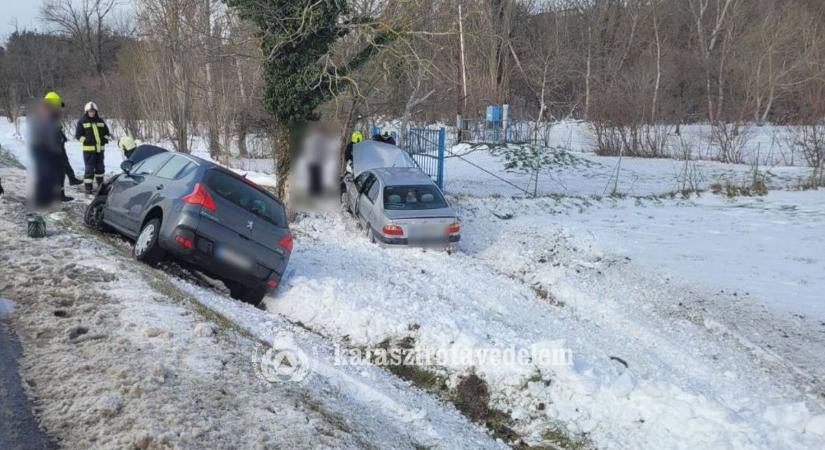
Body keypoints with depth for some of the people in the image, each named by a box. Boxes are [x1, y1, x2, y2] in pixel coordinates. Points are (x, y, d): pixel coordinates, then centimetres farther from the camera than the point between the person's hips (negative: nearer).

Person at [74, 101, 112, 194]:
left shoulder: (100, 121, 12)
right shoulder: (82, 121, 0)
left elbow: (106, 132, 20)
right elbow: (78, 135, -1)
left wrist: (105, 139, 1)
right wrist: (85, 141, -15)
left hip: (100, 148, 5)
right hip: (88, 149, -5)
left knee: (100, 167, 16)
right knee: (89, 168, -6)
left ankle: (100, 184, 33)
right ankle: (88, 187, -1)